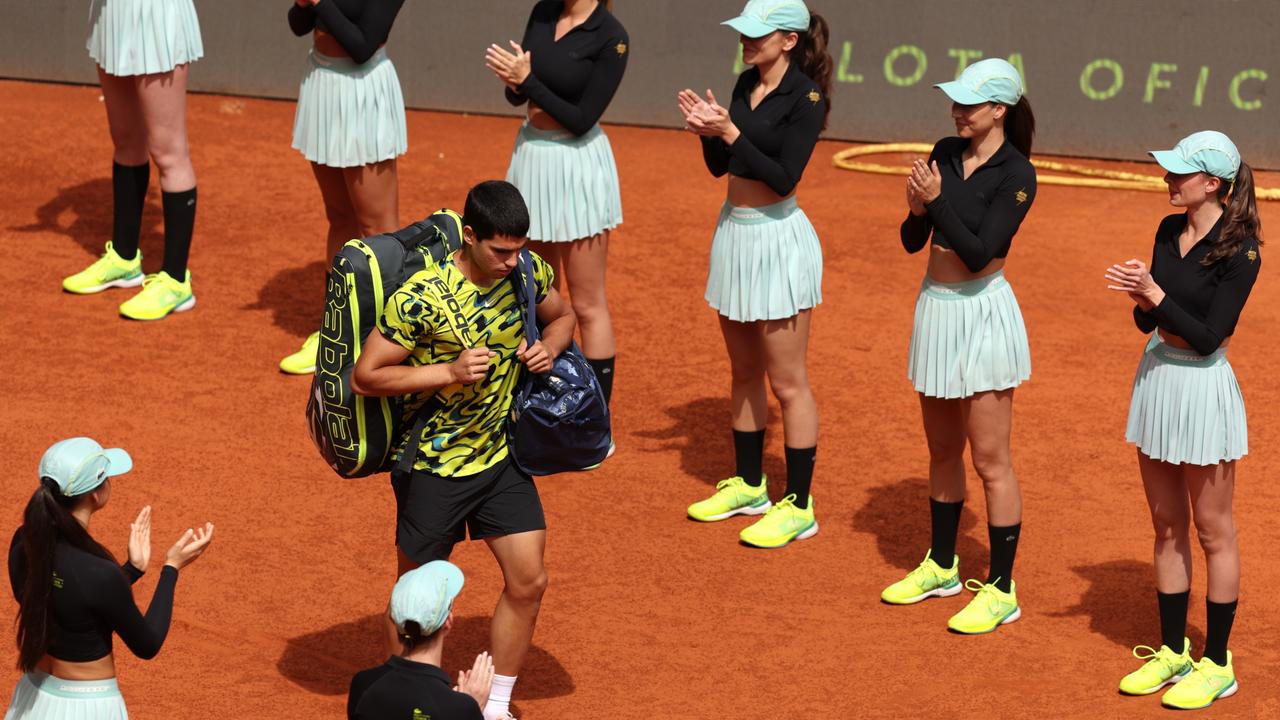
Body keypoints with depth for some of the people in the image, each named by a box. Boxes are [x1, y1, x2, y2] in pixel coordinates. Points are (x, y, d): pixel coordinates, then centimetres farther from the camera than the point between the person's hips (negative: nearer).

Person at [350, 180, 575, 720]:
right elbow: (365, 376, -21)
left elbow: (562, 316, 13)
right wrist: (451, 372, -30)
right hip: (434, 464, -5)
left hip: (501, 455, 5)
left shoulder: (527, 271, -9)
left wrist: (549, 346, -11)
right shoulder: (421, 297, -27)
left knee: (528, 582, 4)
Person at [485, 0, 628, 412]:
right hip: (531, 154, 7)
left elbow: (582, 120, -17)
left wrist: (527, 80, -20)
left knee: (587, 305, 0)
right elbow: (517, 95, 9)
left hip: (576, 163, -7)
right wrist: (514, 83, -13)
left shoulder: (611, 38, -17)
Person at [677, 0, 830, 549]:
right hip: (735, 230, 8)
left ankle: (798, 507, 4)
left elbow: (784, 177, -22)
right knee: (744, 372, 18)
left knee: (787, 383, -2)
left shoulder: (805, 97, -16)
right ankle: (749, 485, 30)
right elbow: (720, 166, 12)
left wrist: (729, 132, -24)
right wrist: (706, 129, -7)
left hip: (777, 238, -8)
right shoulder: (747, 83, 7)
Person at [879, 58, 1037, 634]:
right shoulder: (945, 154, 5)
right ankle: (941, 567, 32)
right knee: (942, 449, 18)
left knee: (989, 458, -3)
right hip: (936, 307, 7)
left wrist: (938, 200, -24)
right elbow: (913, 242, 7)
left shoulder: (1016, 175, -15)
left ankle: (1001, 590, 3)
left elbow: (979, 253, -21)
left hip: (982, 314, -7)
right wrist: (917, 210, -13)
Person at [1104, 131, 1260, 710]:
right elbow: (1148, 323, 9)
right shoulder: (1169, 231, 5)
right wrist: (1139, 297, -11)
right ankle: (1172, 651, 26)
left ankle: (1217, 664, 13)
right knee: (1166, 526, 15)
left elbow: (1209, 336, -19)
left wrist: (1155, 293, -22)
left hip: (1203, 387, -7)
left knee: (1212, 531, 4)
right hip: (1156, 377, 8)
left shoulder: (1239, 250, -17)